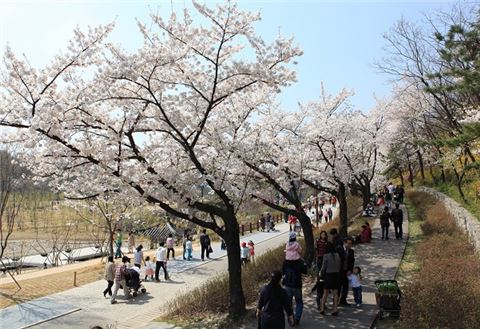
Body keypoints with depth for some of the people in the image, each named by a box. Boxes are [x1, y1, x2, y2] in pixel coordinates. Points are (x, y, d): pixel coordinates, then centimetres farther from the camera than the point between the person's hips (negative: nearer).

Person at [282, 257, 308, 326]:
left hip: (287, 285, 2)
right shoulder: (300, 262, -16)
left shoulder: (286, 262, -9)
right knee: (299, 303, 15)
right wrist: (304, 264, 6)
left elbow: (283, 272, 4)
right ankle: (296, 319, 7)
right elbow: (304, 272, -4)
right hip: (297, 286, -2)